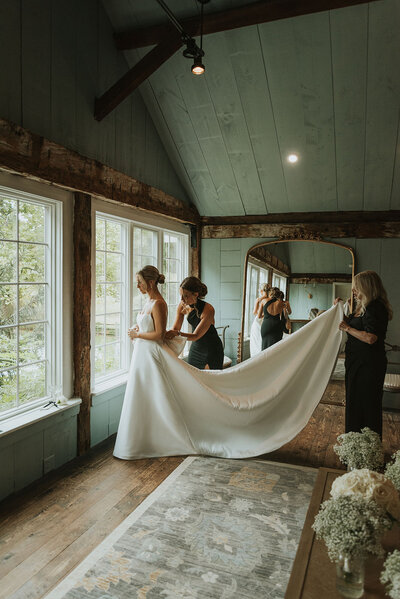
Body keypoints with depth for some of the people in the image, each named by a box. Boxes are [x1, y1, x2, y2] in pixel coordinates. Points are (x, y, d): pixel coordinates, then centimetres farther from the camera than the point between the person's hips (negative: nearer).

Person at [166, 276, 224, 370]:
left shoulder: (208, 310, -28)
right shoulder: (182, 306, -11)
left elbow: (196, 335, -28)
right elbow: (175, 329, -5)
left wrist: (178, 333, -43)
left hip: (212, 349, -5)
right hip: (195, 347, 6)